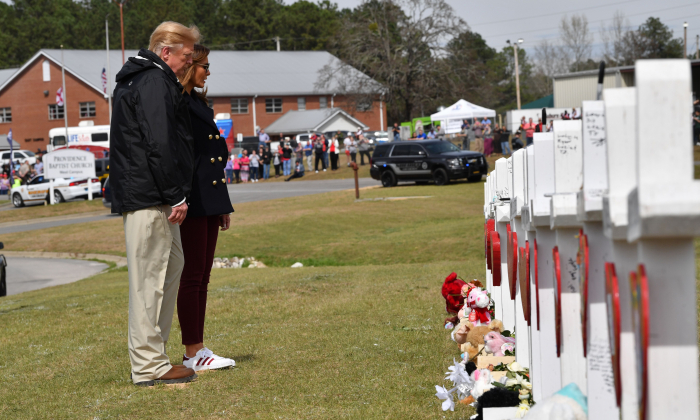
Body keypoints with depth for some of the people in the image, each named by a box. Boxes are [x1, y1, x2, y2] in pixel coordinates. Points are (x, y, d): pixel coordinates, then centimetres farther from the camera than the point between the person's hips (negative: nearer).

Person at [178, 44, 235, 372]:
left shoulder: (199, 104, 18)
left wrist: (223, 205, 20)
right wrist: (179, 200, -22)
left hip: (209, 202, 10)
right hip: (192, 204, -10)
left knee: (201, 279, 11)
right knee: (192, 277, -5)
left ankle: (199, 350, 15)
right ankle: (193, 353, -1)